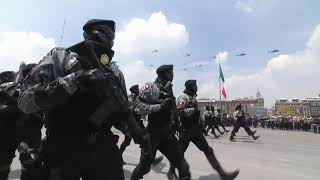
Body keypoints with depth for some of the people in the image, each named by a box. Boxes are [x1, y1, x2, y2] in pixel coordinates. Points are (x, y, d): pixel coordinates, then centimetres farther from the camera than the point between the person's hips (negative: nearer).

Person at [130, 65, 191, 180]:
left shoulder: (169, 90, 9)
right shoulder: (152, 87, -13)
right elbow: (139, 108, -21)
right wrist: (159, 106, -27)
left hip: (167, 133, 6)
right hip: (153, 133, -6)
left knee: (182, 164, 12)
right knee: (145, 165, 11)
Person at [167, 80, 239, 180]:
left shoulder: (193, 98, 14)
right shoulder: (183, 97, -13)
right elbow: (180, 112, -27)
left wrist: (200, 126, 21)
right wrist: (193, 109, -19)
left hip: (195, 129, 8)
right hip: (186, 130, -8)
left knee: (208, 150, 7)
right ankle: (171, 171, 30)